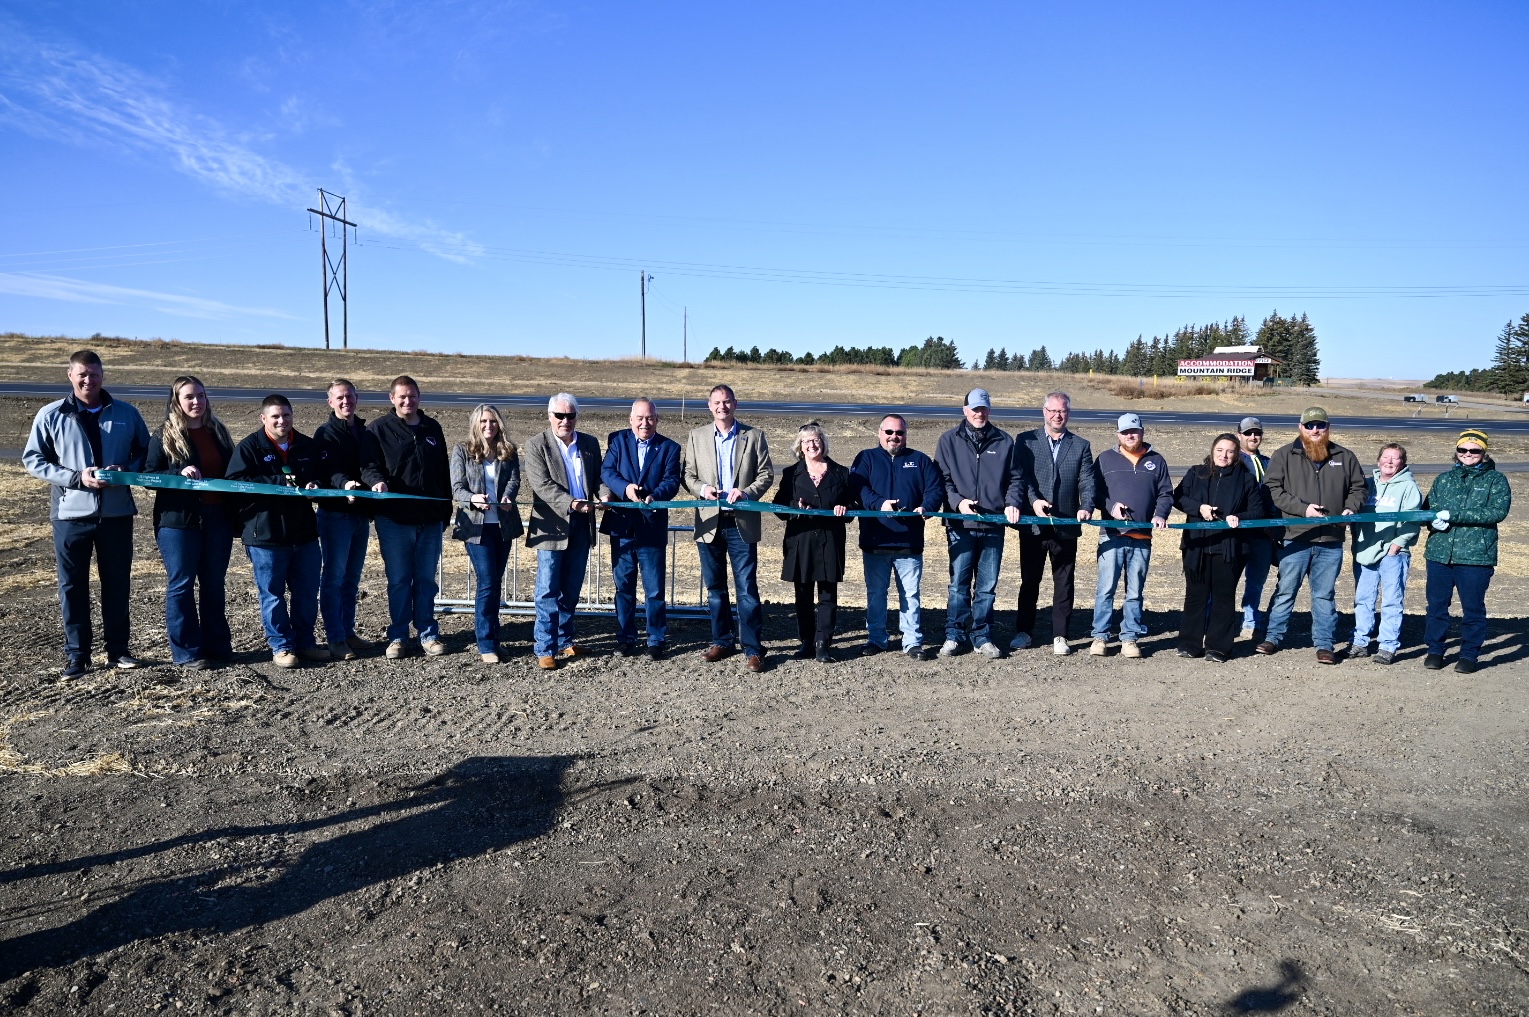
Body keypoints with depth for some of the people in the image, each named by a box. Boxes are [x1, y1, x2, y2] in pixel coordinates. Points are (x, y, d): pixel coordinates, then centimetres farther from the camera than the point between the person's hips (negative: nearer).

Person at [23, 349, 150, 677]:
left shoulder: (126, 413, 3)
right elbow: (32, 459, 0)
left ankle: (117, 650, 20)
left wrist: (127, 471, -10)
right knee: (72, 586, 5)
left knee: (117, 583, 9)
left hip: (116, 512, 1)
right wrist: (75, 477, -13)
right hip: (71, 513, -1)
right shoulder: (51, 415, -1)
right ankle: (76, 655, 14)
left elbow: (145, 451, 11)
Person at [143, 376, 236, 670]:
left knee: (215, 584, 11)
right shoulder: (164, 436, -2)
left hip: (218, 519, 4)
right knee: (181, 585, 2)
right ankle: (186, 651, 9)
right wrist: (180, 473, -22)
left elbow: (231, 471, 17)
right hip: (178, 520, -4)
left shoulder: (217, 431, 11)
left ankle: (218, 645, 21)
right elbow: (148, 475, -5)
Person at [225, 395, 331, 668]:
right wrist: (280, 482, -20)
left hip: (304, 533, 4)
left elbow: (328, 474, 17)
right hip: (265, 535, -4)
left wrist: (316, 486, -7)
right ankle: (281, 646, 14)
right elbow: (236, 482, -15)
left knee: (307, 591, 11)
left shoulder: (308, 446, 9)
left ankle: (305, 642, 23)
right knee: (272, 594, 4)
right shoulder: (249, 447, -4)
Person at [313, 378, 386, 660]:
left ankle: (348, 632, 22)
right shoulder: (325, 433, -2)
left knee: (352, 577, 13)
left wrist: (377, 481, -26)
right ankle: (336, 638, 3)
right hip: (335, 513, -6)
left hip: (361, 513, 6)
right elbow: (326, 470, -17)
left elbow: (370, 465, -3)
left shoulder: (366, 433, 13)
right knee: (334, 576, -2)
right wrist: (345, 483, -37)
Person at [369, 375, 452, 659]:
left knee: (426, 579, 9)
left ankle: (428, 634, 18)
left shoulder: (432, 428, 12)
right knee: (398, 580, 3)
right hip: (394, 519, -3)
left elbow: (444, 473, 16)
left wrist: (446, 512, 15)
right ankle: (398, 636, 14)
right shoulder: (380, 429, 1)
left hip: (430, 519, 3)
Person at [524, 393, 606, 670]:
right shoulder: (536, 445, -4)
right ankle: (545, 649, 3)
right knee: (548, 591, -3)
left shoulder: (590, 444, 10)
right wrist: (571, 503, -27)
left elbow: (598, 477, 12)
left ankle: (565, 641, 25)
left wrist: (603, 493, -11)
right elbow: (542, 485, -14)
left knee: (571, 590, 13)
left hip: (581, 527, 5)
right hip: (552, 527, -4)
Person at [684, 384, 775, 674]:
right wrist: (701, 488, -12)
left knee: (747, 588, -5)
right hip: (709, 522, 2)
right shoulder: (696, 437, 9)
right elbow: (688, 475, 9)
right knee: (715, 587, 10)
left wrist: (747, 492, -16)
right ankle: (721, 642, 23)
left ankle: (753, 649, 1)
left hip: (742, 522, -2)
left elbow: (766, 474, 2)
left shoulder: (754, 436, 4)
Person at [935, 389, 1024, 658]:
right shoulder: (949, 440, 5)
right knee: (958, 584, 1)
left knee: (987, 586, 8)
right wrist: (957, 501, -14)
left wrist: (1012, 503, -6)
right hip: (960, 525, -2)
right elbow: (941, 479, 2)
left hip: (993, 525, 2)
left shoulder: (1004, 442, 9)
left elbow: (1015, 478, 12)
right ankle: (953, 636, 11)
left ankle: (982, 637, 17)